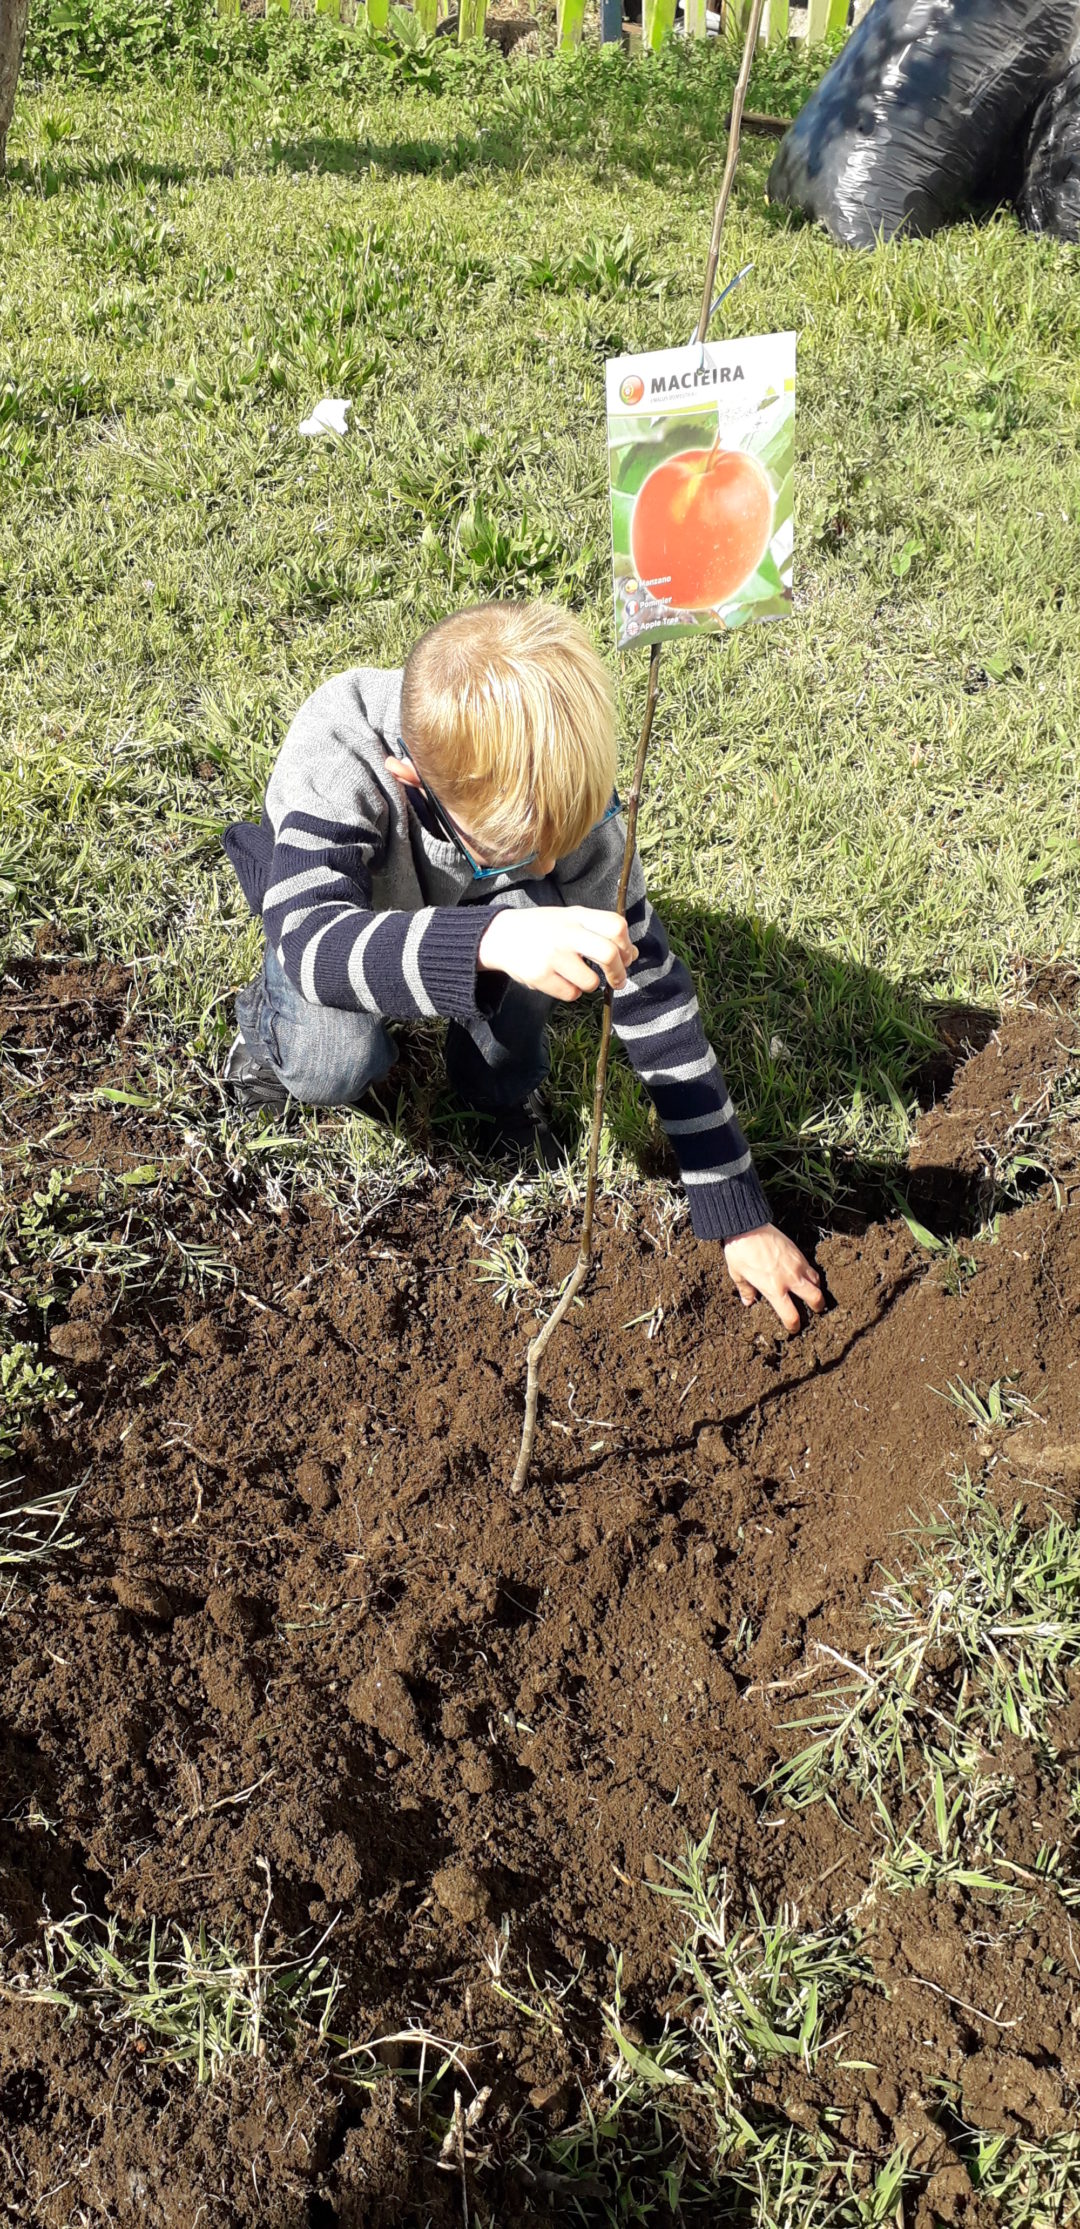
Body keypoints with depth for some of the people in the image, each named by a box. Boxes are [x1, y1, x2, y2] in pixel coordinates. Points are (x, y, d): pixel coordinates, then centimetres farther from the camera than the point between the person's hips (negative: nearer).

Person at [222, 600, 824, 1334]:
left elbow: (652, 993, -28)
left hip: (467, 901, 2)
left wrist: (740, 1216, -28)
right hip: (335, 900, -2)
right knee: (335, 1064, -34)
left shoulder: (565, 795, -33)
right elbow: (311, 939, -51)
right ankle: (274, 1016, 5)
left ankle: (504, 1089, -3)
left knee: (533, 916, -35)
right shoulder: (335, 758, -41)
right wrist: (489, 942, -70)